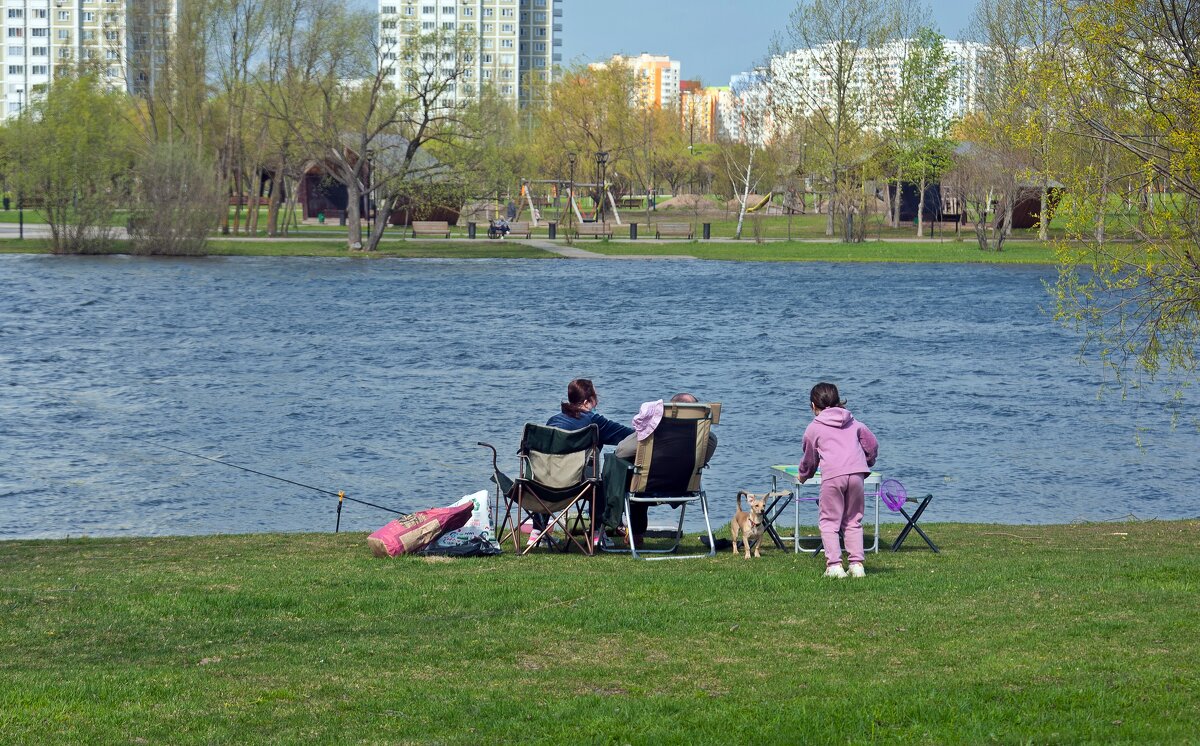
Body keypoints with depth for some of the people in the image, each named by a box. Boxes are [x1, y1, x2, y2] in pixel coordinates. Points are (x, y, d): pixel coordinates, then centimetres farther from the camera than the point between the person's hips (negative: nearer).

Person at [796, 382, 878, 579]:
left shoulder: (813, 428, 16)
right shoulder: (853, 423, 25)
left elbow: (809, 459, 25)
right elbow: (872, 444, 21)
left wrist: (803, 476, 46)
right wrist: (867, 464, 38)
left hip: (832, 475, -4)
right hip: (856, 473, 4)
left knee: (829, 522, 2)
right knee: (853, 521, 13)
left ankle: (834, 565, -9)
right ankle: (857, 564, 4)